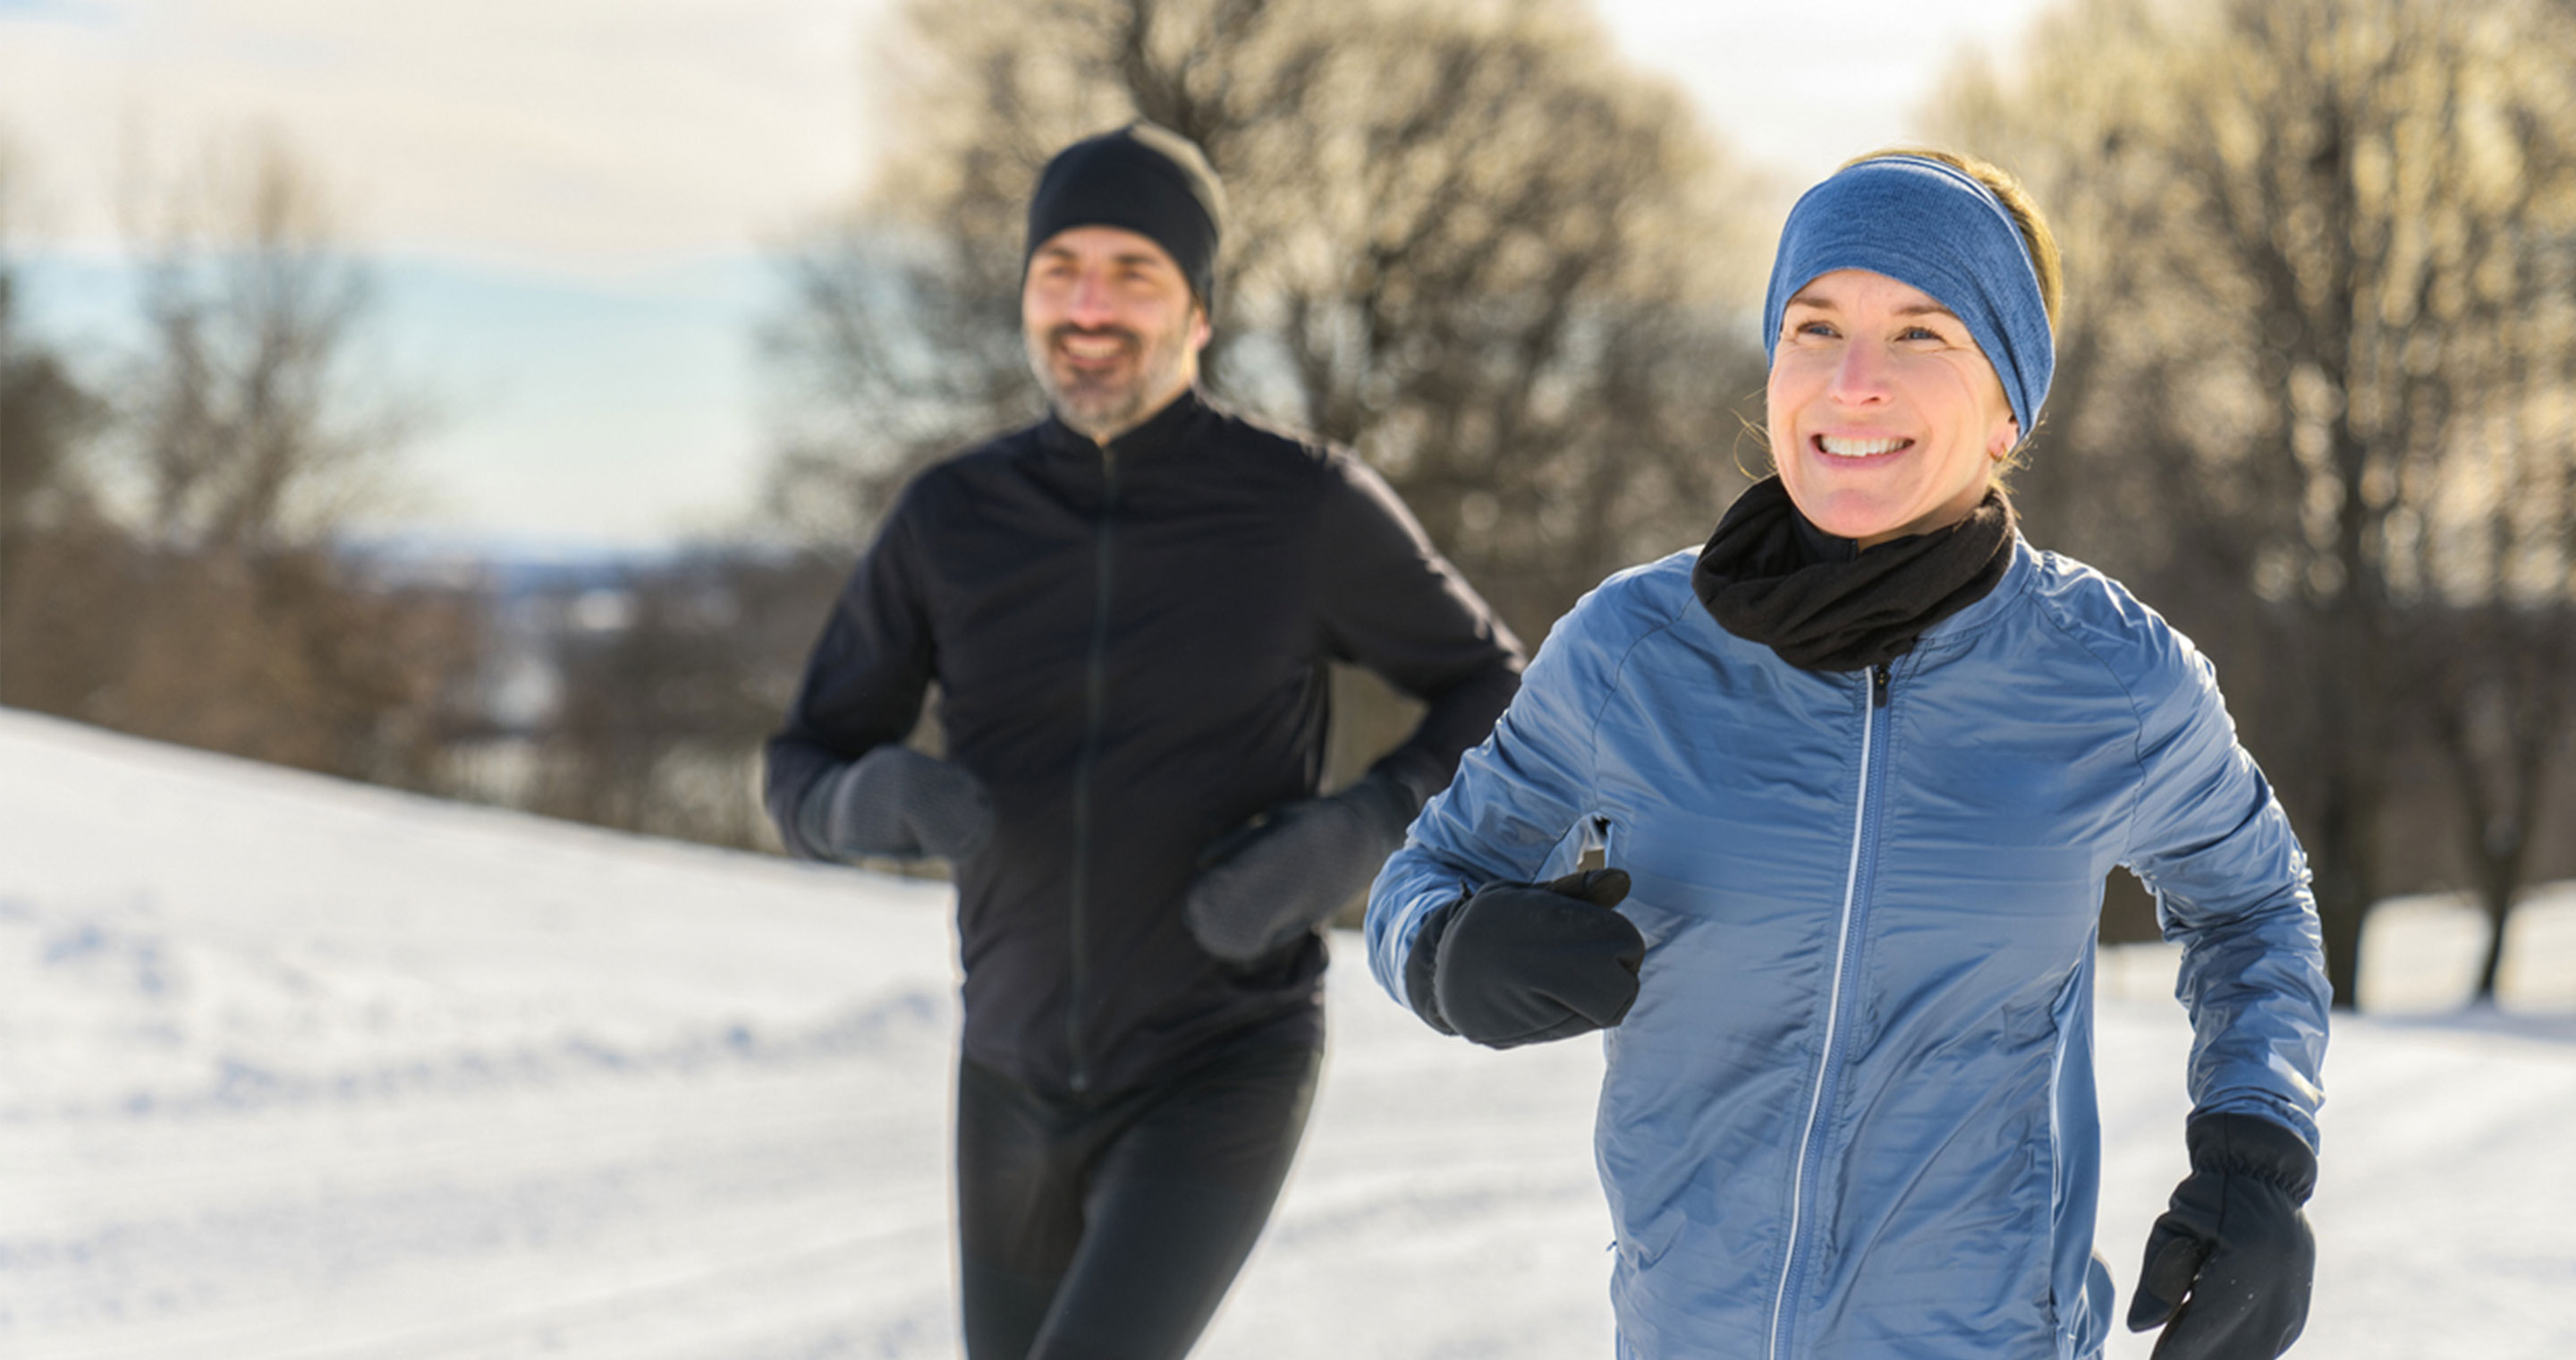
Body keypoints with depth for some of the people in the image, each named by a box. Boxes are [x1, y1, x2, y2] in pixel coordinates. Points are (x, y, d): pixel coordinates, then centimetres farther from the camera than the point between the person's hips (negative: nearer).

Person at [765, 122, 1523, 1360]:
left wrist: (1356, 842, -18)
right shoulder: (950, 519, -4)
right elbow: (805, 785, 3)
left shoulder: (1307, 505, -12)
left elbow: (1494, 699, 2)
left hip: (1221, 1083, -5)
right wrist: (887, 800, -23)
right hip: (1023, 1085, 5)